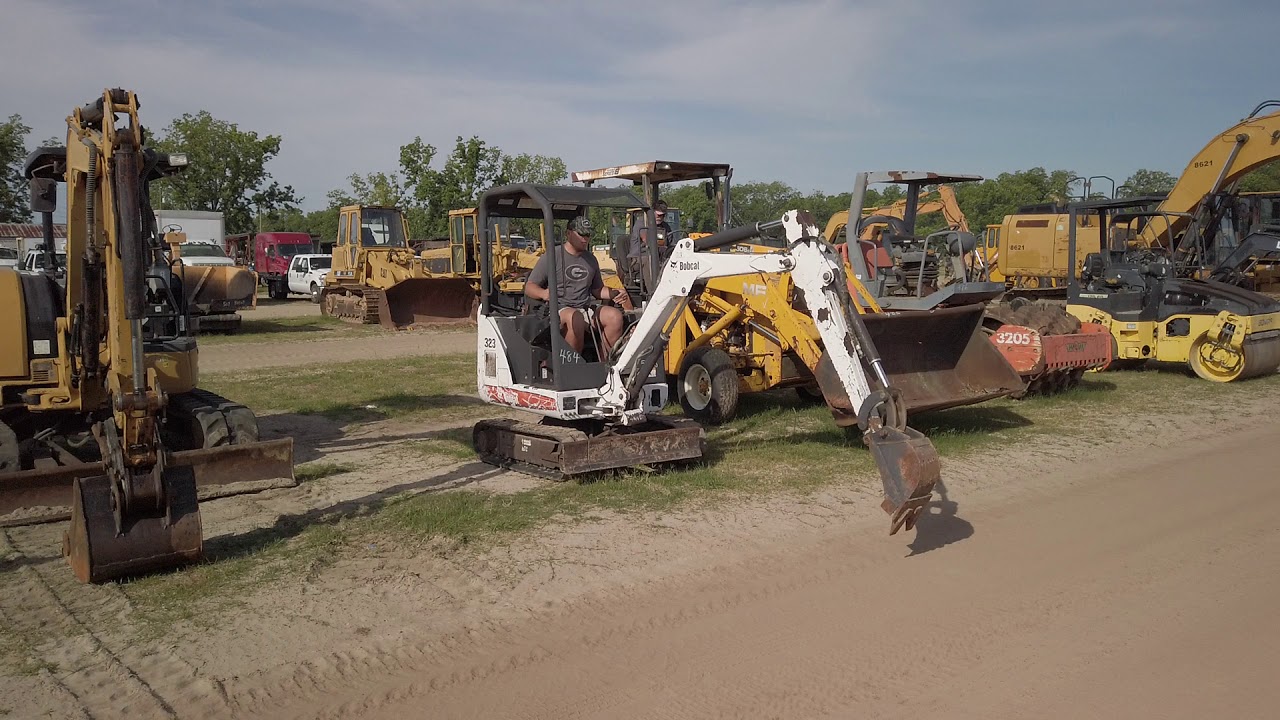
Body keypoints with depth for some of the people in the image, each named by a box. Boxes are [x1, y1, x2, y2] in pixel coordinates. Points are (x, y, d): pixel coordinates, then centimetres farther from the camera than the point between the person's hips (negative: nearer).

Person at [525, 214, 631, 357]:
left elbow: (597, 289, 27)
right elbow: (529, 287, 0)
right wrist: (543, 293, -24)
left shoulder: (591, 260, 20)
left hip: (587, 308, 5)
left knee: (615, 315, -23)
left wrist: (615, 294, 5)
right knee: (576, 318, -40)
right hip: (559, 309, -5)